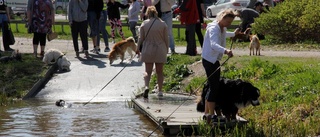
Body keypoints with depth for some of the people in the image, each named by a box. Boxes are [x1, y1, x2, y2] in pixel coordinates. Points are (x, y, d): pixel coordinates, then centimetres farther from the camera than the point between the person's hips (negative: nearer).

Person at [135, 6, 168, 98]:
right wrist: (167, 49, 12)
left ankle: (146, 86, -18)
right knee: (159, 71, 12)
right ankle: (160, 90, 13)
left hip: (148, 50, 0)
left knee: (148, 71, 6)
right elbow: (166, 39, 0)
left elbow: (141, 38, 0)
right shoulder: (163, 24, -4)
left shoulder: (144, 24, -4)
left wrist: (138, 49, 12)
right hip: (160, 51, 0)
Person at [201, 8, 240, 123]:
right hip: (209, 60, -10)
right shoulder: (214, 28, -22)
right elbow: (214, 44, -40)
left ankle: (206, 113, 23)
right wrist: (225, 51, -55)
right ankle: (211, 115, -5)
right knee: (214, 88, -10)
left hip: (215, 60, 10)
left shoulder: (222, 28, 9)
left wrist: (234, 34, 41)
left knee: (213, 87, 14)